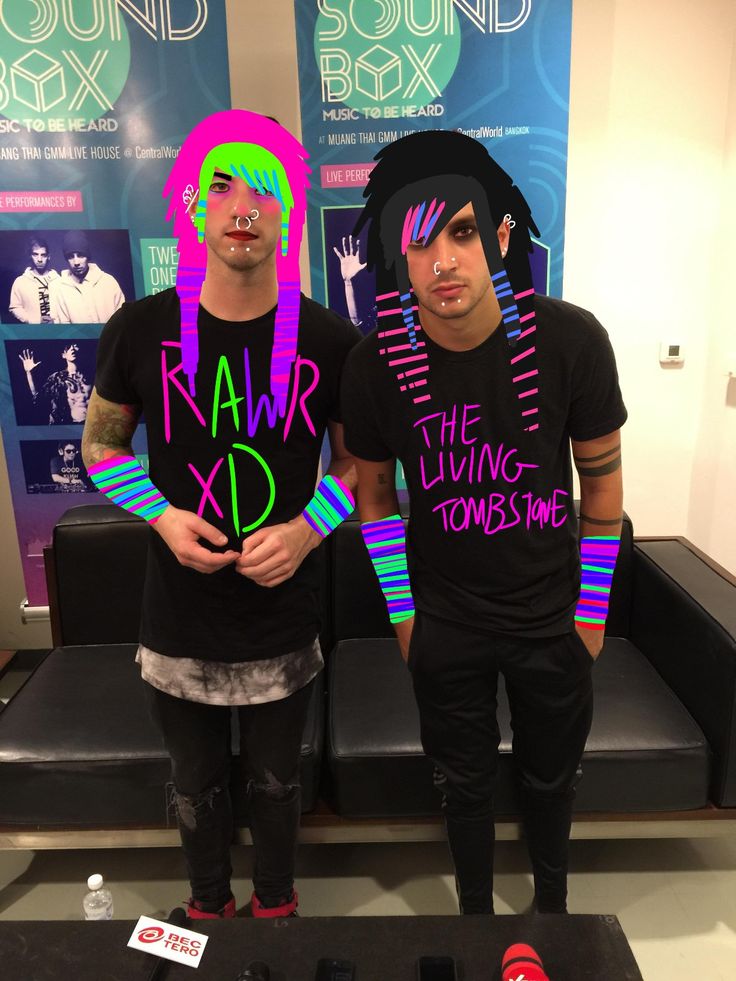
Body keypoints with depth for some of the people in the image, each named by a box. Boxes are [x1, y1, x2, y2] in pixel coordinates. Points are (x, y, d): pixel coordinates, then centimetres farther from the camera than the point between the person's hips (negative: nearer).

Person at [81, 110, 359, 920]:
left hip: (282, 625, 0)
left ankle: (276, 902, 51)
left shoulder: (329, 342, -9)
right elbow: (100, 444, 4)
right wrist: (162, 516, -13)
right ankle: (208, 902, 52)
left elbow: (358, 463, 1)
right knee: (195, 785, 22)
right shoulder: (141, 330, -8)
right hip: (178, 623, 1)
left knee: (274, 782, 21)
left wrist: (306, 530, -16)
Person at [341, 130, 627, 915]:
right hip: (444, 624, 0)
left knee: (550, 779, 22)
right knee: (465, 783, 20)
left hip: (554, 620, 1)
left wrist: (593, 607, 0)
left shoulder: (570, 340, -18)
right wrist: (401, 609, 1)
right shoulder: (376, 364, -17)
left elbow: (602, 476, -4)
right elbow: (374, 490, -1)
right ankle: (476, 912, 50)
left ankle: (553, 902, 55)